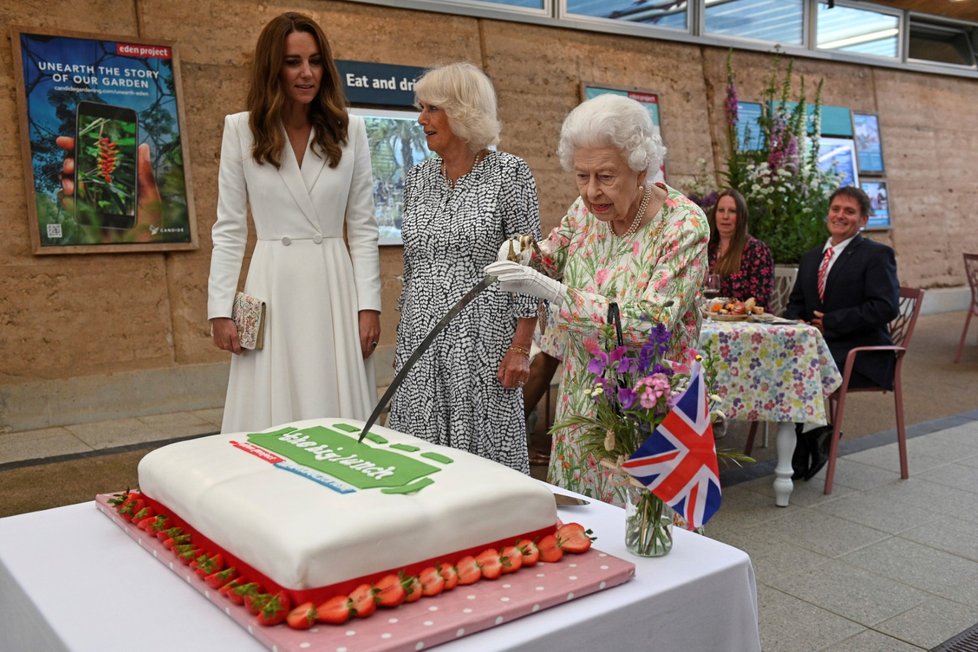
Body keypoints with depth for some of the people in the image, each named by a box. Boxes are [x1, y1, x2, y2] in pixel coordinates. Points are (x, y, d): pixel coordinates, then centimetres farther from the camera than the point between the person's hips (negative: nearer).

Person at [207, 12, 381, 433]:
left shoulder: (349, 130, 4)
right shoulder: (241, 130, 1)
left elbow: (363, 226, 5)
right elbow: (229, 228, 3)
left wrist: (369, 303, -2)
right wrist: (220, 308, -3)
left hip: (335, 287, 1)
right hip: (273, 288, -1)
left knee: (340, 425, 5)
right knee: (272, 424, 3)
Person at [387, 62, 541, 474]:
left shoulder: (509, 173, -5)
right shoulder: (418, 177, 11)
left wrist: (520, 347, -12)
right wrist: (403, 338, 16)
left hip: (482, 341, -5)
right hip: (421, 339, 5)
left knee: (483, 456, 1)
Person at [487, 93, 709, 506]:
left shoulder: (683, 225, -18)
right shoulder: (587, 209, -3)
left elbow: (650, 326, -25)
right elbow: (552, 255, 16)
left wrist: (556, 293, -32)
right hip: (581, 395, 6)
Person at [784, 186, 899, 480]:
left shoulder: (878, 255, -1)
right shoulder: (810, 258, 21)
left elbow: (885, 307, -13)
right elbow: (796, 303, 23)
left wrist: (830, 323, -16)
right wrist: (798, 323, -2)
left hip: (860, 352, -6)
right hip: (817, 345, 6)